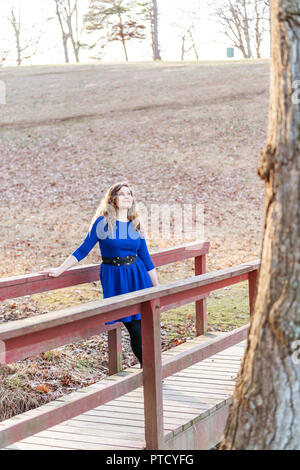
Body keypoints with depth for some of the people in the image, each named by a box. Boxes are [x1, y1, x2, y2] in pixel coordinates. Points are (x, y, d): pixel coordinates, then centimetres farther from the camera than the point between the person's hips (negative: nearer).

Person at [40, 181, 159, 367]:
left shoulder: (135, 226, 8)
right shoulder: (103, 222, -3)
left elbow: (146, 259, 12)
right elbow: (83, 250, -1)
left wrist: (157, 287, 11)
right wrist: (60, 270, -6)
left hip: (138, 278, 3)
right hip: (114, 280, -3)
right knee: (136, 331, -5)